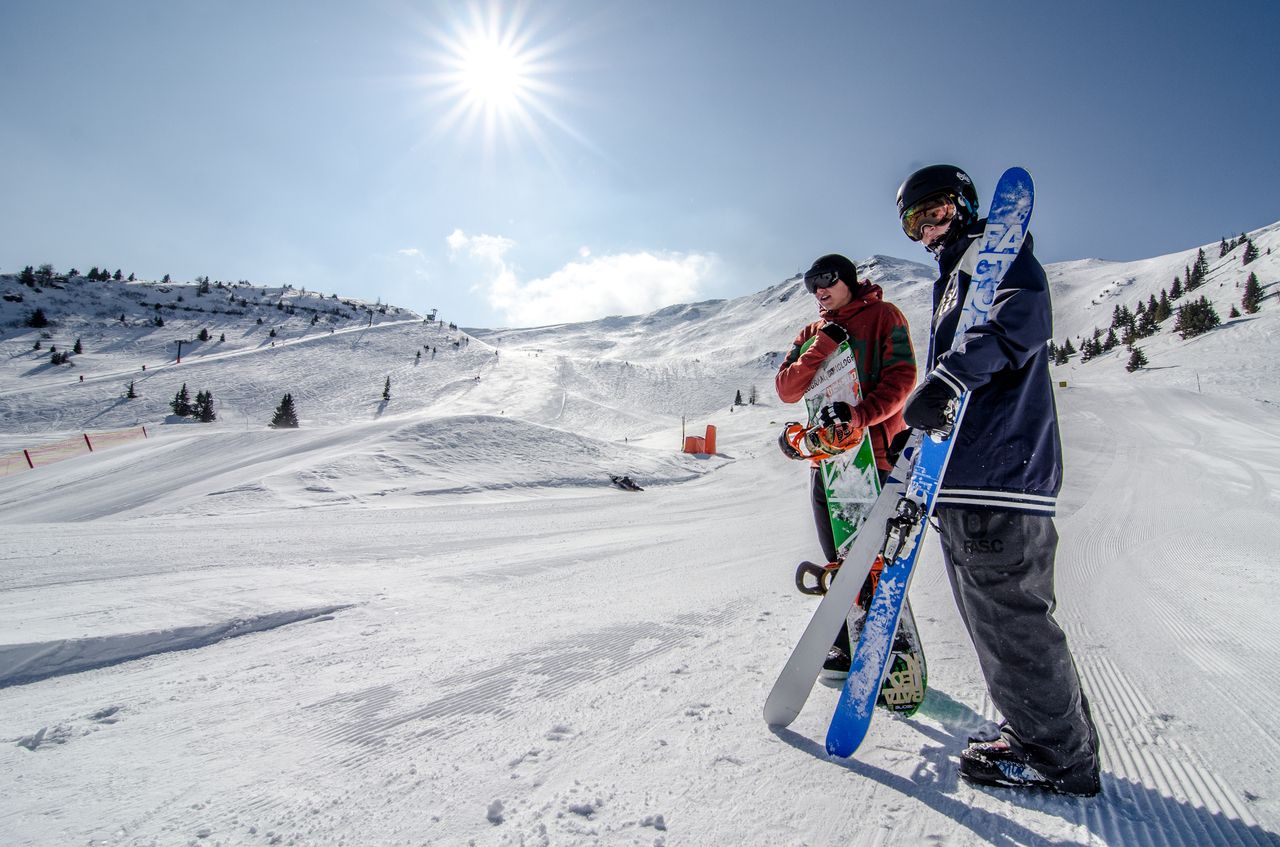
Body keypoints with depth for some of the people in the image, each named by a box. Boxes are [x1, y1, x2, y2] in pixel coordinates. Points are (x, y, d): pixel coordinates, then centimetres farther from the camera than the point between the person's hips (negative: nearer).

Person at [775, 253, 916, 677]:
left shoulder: (883, 316, 4)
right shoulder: (813, 333, 17)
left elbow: (900, 378, -10)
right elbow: (787, 389, 3)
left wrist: (859, 413, -25)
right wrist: (824, 345, -8)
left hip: (874, 451, -5)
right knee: (839, 559, 11)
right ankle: (848, 648, 23)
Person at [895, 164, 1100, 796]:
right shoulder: (952, 277, 29)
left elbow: (1022, 319, -21)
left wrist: (948, 377, -32)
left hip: (998, 468, -10)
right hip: (963, 476, 10)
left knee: (1008, 619, -3)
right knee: (999, 619, 15)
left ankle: (1060, 757, 12)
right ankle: (1044, 734, 28)